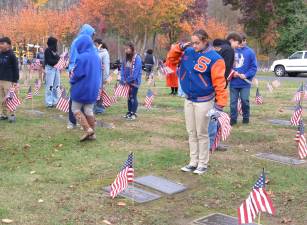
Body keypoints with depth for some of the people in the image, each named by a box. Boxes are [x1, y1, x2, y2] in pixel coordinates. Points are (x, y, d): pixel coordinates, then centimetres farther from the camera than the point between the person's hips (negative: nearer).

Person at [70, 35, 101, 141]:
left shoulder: (82, 57, -18)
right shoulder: (96, 56, 5)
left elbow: (77, 74, -17)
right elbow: (99, 73, 13)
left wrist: (72, 81, 2)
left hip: (82, 88, -7)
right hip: (93, 88, 7)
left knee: (75, 109, 7)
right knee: (89, 110, 13)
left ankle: (87, 129, -6)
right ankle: (92, 134, 14)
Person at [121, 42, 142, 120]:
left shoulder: (137, 58, -13)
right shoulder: (126, 58, 9)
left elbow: (136, 71, -18)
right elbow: (123, 69, 8)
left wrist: (128, 80, -17)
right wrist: (123, 79, -5)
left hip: (134, 81, -6)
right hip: (127, 81, 7)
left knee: (133, 97, -3)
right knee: (129, 97, 12)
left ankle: (134, 113, 4)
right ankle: (129, 112, 21)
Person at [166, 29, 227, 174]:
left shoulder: (214, 58, -14)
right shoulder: (188, 52, 3)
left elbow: (219, 83, -16)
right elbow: (171, 60, 14)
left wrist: (220, 104, -20)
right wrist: (179, 47, -2)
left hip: (204, 101, -6)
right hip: (189, 100, 6)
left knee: (202, 134, 3)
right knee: (191, 133, 12)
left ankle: (203, 164, 16)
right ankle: (193, 162, 22)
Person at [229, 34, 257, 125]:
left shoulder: (250, 52, -3)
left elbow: (254, 67, -3)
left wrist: (246, 75, -15)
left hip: (245, 83, -1)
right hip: (233, 82, 1)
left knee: (245, 100, 3)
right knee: (233, 101, 7)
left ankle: (246, 117, 21)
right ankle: (233, 118, 17)